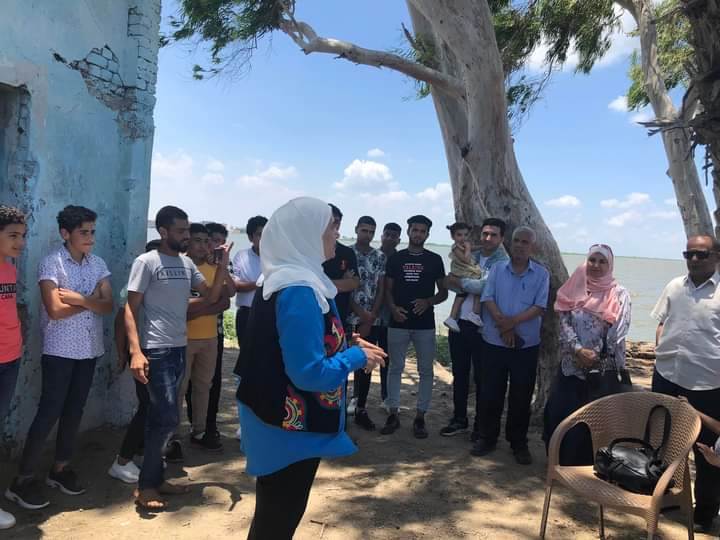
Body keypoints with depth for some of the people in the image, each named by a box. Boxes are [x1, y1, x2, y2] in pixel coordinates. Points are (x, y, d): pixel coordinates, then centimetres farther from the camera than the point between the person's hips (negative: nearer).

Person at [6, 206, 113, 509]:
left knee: (74, 411, 12)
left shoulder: (98, 265, 6)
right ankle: (24, 479, 10)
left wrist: (80, 299, -18)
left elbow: (108, 306, -3)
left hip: (89, 349, 5)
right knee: (48, 413, -2)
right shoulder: (51, 263, -10)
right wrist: (92, 300, -9)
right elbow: (55, 310, -18)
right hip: (60, 350, -5)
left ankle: (60, 469, 26)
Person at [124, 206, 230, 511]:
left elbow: (211, 297, 10)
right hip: (157, 350, -7)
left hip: (180, 348, 7)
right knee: (168, 418, -8)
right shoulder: (147, 262, -9)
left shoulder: (187, 264, 10)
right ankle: (146, 485, 8)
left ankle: (155, 479, 25)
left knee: (161, 418, 14)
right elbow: (131, 309, -11)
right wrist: (135, 351, -22)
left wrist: (223, 264, -2)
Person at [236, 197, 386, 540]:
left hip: (282, 421, 9)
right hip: (292, 428, -9)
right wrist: (357, 357, -15)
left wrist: (345, 345, 5)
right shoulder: (300, 290, -26)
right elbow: (309, 373, -29)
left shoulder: (285, 279, 6)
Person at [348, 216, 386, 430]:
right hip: (348, 319, -3)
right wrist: (362, 315, -12)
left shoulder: (380, 257, 7)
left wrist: (370, 319, -3)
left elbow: (381, 290, 5)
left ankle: (361, 410, 18)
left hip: (372, 321, 3)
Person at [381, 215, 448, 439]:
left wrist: (428, 301, -13)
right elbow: (388, 289, 7)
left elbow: (443, 292, 6)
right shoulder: (395, 258, 5)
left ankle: (420, 417, 15)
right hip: (398, 323, 0)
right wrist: (393, 308, -11)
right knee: (395, 368, 6)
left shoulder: (434, 259, 4)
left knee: (426, 371, 4)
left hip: (425, 325, 0)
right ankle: (393, 414, 16)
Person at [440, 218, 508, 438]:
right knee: (459, 374, 14)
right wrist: (467, 285, -13)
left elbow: (485, 287, -20)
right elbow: (452, 283, 7)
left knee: (481, 378, 6)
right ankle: (459, 419, 29)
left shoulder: (503, 263, -7)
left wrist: (459, 282, -8)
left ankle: (480, 425, 21)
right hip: (460, 323, 5)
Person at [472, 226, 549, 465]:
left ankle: (519, 442, 23)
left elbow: (540, 307, -8)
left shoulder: (541, 274, 1)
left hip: (526, 345, -1)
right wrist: (502, 323, -18)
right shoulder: (497, 269, 5)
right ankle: (487, 437, 23)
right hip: (494, 342, 1)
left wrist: (513, 321, -20)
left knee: (521, 396, 8)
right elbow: (487, 299, -4)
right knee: (490, 393, 7)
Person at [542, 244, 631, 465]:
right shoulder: (574, 289, 6)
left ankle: (586, 464, 21)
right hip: (571, 364, 3)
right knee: (559, 412, 7)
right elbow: (564, 322, -2)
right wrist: (578, 350, -16)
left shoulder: (619, 294, -1)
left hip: (603, 368, -3)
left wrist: (596, 356, -14)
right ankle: (560, 460, 26)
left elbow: (618, 331, -9)